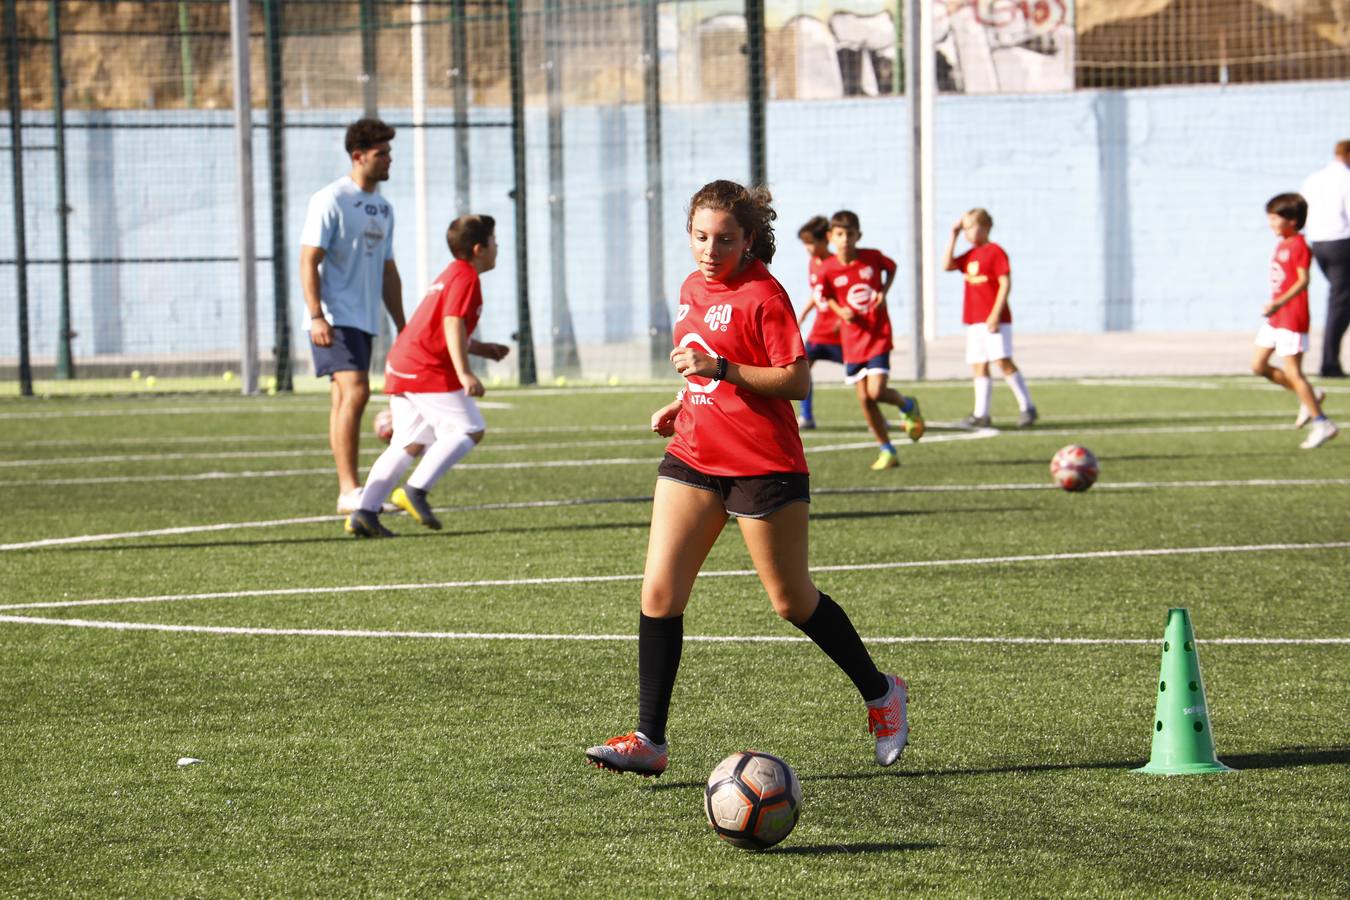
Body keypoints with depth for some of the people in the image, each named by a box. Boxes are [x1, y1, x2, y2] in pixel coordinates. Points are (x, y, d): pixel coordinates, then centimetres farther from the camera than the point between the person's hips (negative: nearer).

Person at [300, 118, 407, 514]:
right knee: (355, 392, -18)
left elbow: (387, 271, 23)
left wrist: (401, 326, 20)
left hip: (364, 321, 8)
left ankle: (349, 495, 8)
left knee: (346, 400, 8)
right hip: (335, 320, -8)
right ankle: (349, 490, -20)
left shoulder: (383, 208, 17)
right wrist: (316, 316, -22)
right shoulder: (330, 200, -8)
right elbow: (309, 260, -13)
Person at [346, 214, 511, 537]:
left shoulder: (449, 275, 25)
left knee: (409, 443, 10)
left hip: (399, 370, 10)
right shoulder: (466, 277, -6)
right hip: (428, 371, -10)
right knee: (470, 429, -5)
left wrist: (481, 348, 33)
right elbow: (453, 324, -19)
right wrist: (465, 373, -24)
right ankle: (415, 490, -15)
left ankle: (364, 512, 0)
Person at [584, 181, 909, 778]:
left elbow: (797, 381, -17)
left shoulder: (763, 295, -12)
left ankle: (881, 695, 27)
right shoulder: (693, 289, 13)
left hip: (762, 465, -7)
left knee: (792, 601, 5)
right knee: (659, 592, -7)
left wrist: (720, 369, -25)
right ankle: (649, 740, -6)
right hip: (693, 458, 7)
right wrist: (681, 407, 11)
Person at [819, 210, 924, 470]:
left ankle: (908, 406, 18)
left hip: (878, 334, -2)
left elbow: (891, 268, 12)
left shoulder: (872, 257, -9)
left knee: (876, 392, -16)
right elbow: (826, 295, 9)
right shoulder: (828, 269, -8)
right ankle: (887, 450, 16)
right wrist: (840, 311, -10)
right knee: (864, 398, 2)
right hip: (852, 338, 2)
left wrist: (884, 292, -4)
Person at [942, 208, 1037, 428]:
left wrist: (996, 314, -19)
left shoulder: (995, 252, -9)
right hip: (973, 320, 8)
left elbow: (1005, 284, -14)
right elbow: (947, 265, 9)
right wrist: (953, 236, 7)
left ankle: (1027, 408, -6)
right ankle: (981, 414, 7)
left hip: (994, 319, -8)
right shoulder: (970, 255, 15)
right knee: (978, 366, 5)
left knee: (1003, 361, -12)